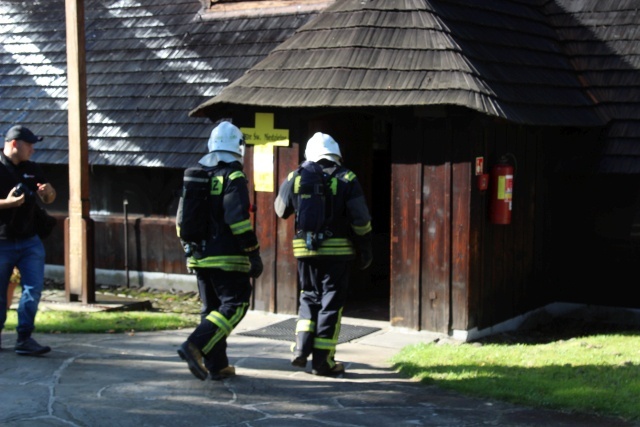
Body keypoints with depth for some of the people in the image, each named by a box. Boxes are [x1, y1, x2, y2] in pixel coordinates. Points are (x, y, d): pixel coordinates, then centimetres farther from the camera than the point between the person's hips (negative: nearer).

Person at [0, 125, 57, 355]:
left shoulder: (32, 169, 10)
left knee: (34, 288, -6)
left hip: (29, 241, 5)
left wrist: (49, 192, -4)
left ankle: (24, 339, -3)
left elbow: (48, 200, 19)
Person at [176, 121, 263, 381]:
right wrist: (254, 255, -12)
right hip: (226, 257, -8)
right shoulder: (234, 178, -10)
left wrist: (189, 247, 24)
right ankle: (196, 346, -17)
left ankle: (216, 366, 15)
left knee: (211, 308, 14)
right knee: (234, 305, -2)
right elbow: (239, 221, -17)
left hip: (199, 255, 8)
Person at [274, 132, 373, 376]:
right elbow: (360, 219, -5)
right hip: (337, 249, -3)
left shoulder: (295, 178, 3)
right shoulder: (346, 179, -4)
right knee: (331, 302, 4)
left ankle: (302, 348, 7)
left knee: (309, 297, 19)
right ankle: (322, 360, 4)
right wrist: (365, 250, 5)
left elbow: (281, 210, 15)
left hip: (305, 249, 3)